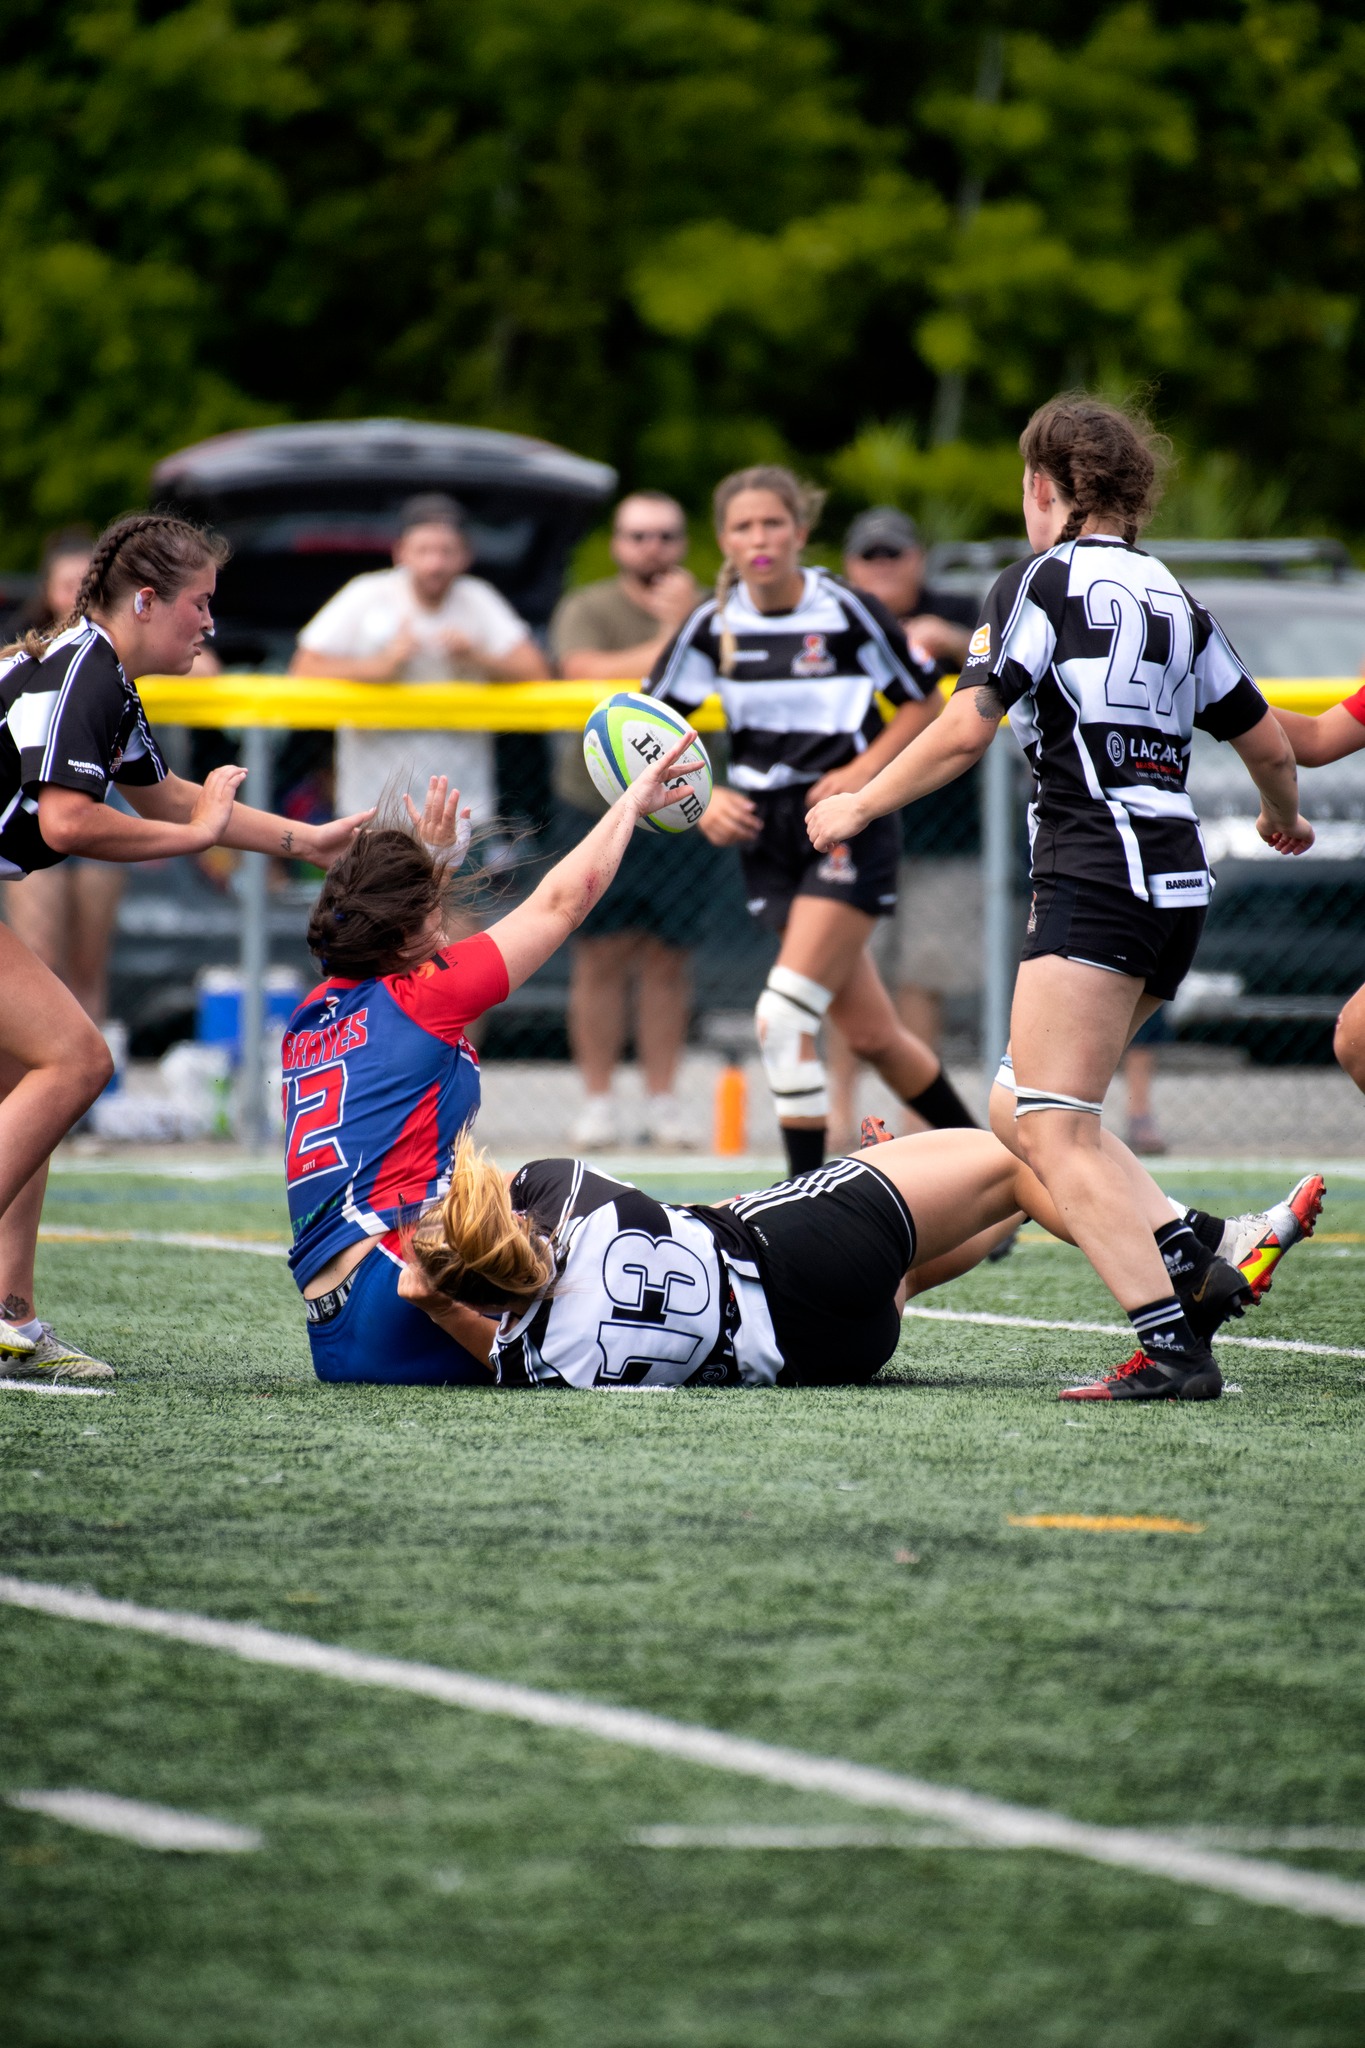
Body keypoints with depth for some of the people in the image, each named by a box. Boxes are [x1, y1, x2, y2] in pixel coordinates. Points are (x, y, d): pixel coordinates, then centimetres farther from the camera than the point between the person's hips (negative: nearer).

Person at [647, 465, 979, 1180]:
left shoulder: (849, 612, -10)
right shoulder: (713, 625, -1)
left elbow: (922, 705, 0)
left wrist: (862, 772, -14)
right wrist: (703, 799, -9)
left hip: (849, 827, -4)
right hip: (767, 837, 4)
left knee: (785, 1015, -17)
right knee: (869, 1032, 8)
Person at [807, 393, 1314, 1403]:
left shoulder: (1043, 580, -3)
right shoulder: (1174, 599, 16)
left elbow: (966, 731, -11)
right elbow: (1267, 741, 21)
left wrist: (857, 806, 2)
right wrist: (1284, 818, 42)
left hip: (1095, 883, -8)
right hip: (1177, 884, 8)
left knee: (1051, 1128, -11)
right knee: (1022, 1108, 16)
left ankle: (1172, 1345, -21)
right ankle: (1181, 1251, -2)